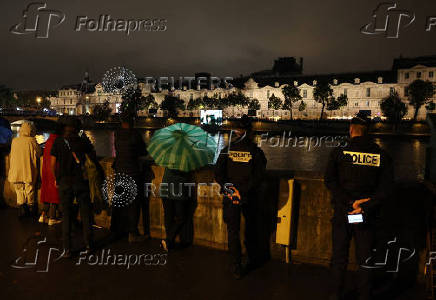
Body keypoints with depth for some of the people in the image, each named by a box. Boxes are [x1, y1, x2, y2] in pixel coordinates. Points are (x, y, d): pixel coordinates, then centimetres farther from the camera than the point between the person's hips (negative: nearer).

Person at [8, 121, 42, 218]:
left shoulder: (14, 141, 1)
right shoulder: (31, 141, -12)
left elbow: (13, 154, 10)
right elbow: (39, 153, -4)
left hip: (16, 171, 3)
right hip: (29, 171, -3)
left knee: (19, 191, 14)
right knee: (30, 190, 12)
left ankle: (21, 209, 16)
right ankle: (31, 207, 22)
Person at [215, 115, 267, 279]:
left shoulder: (227, 149, -5)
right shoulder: (256, 151, -8)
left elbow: (218, 173, -7)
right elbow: (259, 177, -14)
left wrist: (228, 188, -5)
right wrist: (243, 191, -13)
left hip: (230, 197, 0)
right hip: (249, 198, 0)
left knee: (233, 232, 10)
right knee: (250, 230, 20)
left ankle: (237, 268, 13)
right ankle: (253, 261, 36)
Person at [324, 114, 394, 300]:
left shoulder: (339, 152, -6)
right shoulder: (382, 156, -1)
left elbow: (329, 181, -11)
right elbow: (385, 188, -5)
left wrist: (349, 202, -12)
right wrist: (366, 206, -10)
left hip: (342, 213, -1)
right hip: (367, 216, 1)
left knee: (339, 257, 12)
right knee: (365, 259, 14)